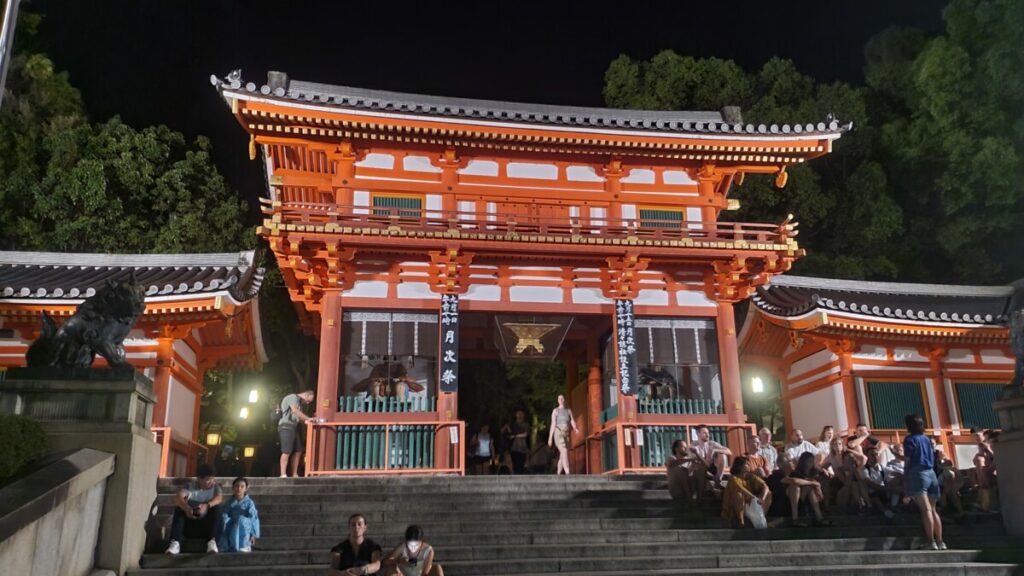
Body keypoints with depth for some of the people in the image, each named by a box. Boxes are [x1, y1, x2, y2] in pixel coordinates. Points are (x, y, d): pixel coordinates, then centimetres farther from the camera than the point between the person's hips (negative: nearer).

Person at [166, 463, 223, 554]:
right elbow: (178, 497, -22)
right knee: (179, 508, -21)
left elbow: (220, 498, -20)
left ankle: (212, 541, -40)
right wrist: (187, 508, -45)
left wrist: (207, 506, -42)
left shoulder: (215, 487, 2)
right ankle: (175, 542, -35)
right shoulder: (191, 487, -1)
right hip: (190, 525, 0)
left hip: (208, 525, 0)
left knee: (216, 507, -26)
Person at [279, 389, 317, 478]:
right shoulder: (293, 397, -6)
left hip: (294, 428, 10)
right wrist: (308, 419, -20)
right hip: (286, 427, -10)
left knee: (298, 451, 6)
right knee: (287, 452, -12)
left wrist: (306, 420, 0)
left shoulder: (299, 402, 23)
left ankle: (294, 475, 9)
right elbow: (295, 411, -21)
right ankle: (283, 475, -11)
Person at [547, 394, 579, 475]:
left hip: (567, 434, 5)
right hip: (558, 433, -5)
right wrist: (550, 438, -1)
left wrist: (575, 429, -18)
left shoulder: (569, 411, 15)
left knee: (562, 456, 5)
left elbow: (572, 422, 4)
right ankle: (568, 474, -31)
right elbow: (553, 424, 3)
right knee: (564, 452, -22)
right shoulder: (555, 411, 6)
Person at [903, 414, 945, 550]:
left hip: (918, 474, -7)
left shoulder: (910, 439, -2)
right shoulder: (926, 439, 16)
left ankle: (931, 542, -18)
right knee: (933, 510, 11)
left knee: (925, 509, -13)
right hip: (931, 473, 7)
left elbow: (907, 461, -6)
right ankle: (940, 542, 9)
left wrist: (905, 480, -3)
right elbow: (932, 459, 17)